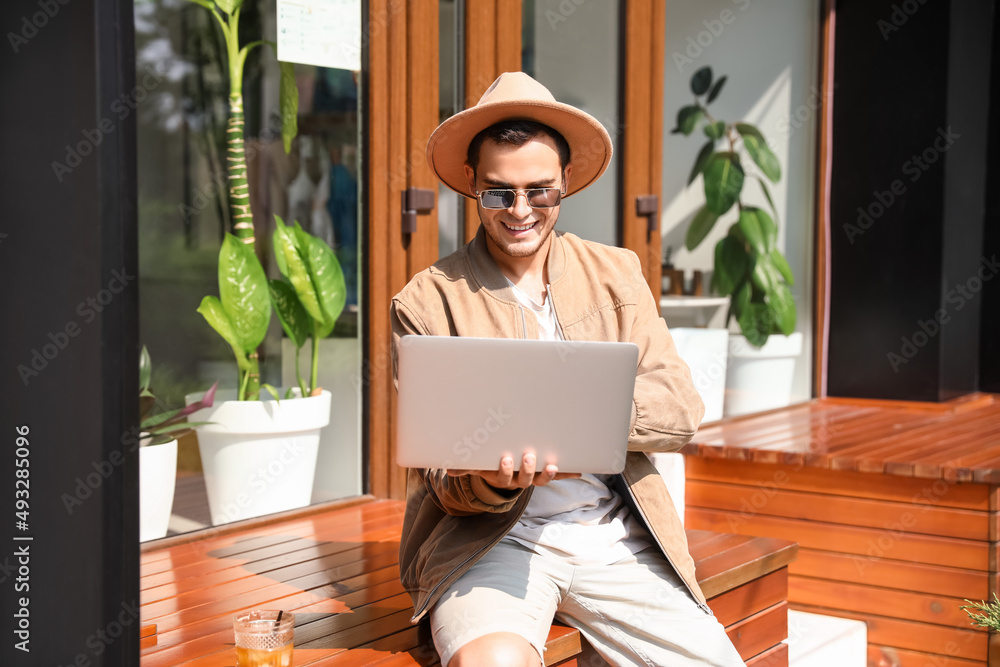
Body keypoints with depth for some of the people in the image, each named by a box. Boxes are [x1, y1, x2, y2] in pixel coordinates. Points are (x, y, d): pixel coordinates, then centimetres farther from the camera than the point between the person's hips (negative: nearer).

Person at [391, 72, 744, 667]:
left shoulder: (616, 273, 11)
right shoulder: (426, 304, 0)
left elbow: (682, 411, 2)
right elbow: (438, 477, -2)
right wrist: (495, 479, -25)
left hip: (618, 540, 4)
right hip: (489, 536, -3)